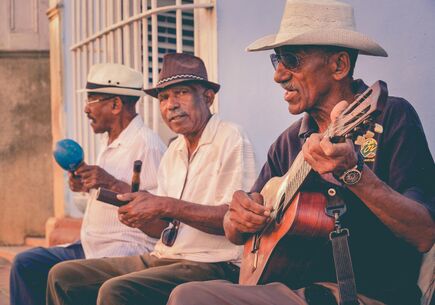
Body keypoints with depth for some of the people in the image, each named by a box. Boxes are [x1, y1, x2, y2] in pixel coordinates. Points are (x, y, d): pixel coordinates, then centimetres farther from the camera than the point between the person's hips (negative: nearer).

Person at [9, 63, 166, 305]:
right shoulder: (110, 143, 17)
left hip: (129, 250, -10)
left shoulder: (146, 144, -14)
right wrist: (86, 184, 8)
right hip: (91, 247, 10)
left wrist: (112, 184, -24)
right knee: (25, 264, 7)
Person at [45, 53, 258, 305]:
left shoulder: (230, 138, -7)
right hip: (163, 258, 8)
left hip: (210, 265, -8)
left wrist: (167, 206, -20)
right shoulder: (174, 150, 17)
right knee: (63, 276, 2)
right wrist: (138, 213, -4)